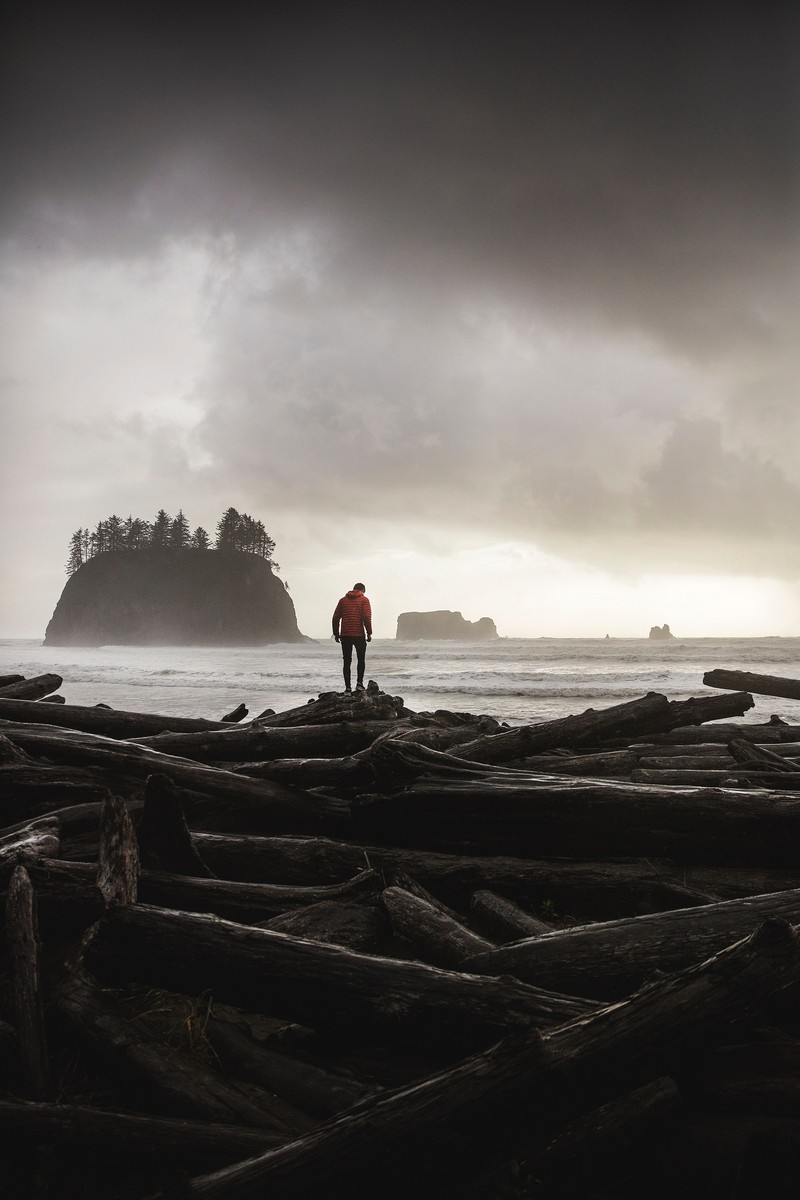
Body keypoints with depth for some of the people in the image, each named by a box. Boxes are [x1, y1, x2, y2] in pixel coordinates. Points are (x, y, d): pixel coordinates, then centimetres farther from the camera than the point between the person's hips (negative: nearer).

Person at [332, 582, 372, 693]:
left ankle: (347, 687, 3)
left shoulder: (343, 600, 11)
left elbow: (335, 618, 8)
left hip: (345, 635, 3)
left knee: (346, 661, 7)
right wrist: (369, 633, -6)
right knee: (361, 659, 13)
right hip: (359, 635, -3)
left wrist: (336, 634, 13)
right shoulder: (364, 600, 0)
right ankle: (359, 682, -1)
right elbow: (367, 617, -11)